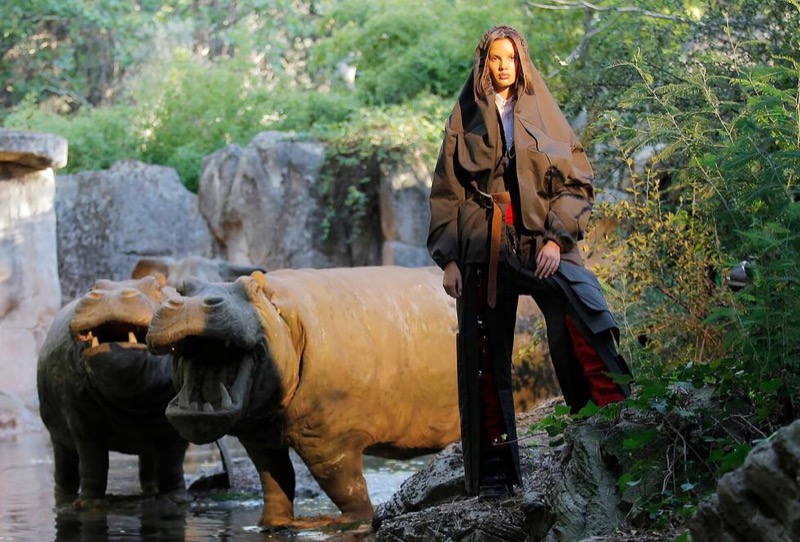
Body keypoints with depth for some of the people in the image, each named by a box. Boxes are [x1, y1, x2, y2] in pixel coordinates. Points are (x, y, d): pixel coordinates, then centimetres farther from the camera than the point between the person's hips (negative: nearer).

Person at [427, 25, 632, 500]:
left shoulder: (543, 113, 13)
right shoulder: (466, 119, 13)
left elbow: (575, 181, 7)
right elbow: (447, 192, 11)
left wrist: (557, 237, -8)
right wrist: (448, 258, 1)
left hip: (544, 242, -1)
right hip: (484, 248, 1)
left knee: (585, 321, -25)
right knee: (488, 360, -1)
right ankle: (495, 471, 4)